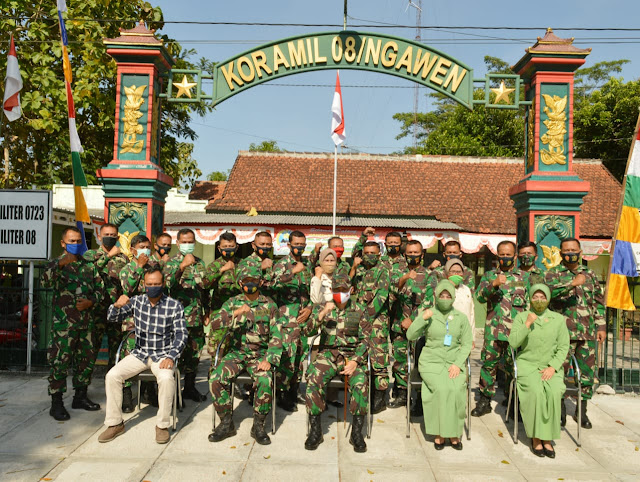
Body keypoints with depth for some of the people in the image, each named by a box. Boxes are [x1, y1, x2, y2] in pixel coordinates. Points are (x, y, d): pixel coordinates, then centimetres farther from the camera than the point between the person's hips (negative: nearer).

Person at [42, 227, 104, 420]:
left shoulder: (89, 265, 13)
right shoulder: (57, 264, 0)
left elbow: (99, 287, 15)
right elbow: (46, 281, -20)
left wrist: (91, 301, -4)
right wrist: (60, 264, -35)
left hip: (85, 320, 5)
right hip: (63, 322, -5)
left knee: (85, 358, 11)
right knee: (60, 360, -5)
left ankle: (80, 396, 25)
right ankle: (56, 403, 4)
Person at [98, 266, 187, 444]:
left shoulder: (174, 306, -7)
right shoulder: (137, 301, 2)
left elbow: (181, 334, -7)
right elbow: (113, 318, 0)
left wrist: (171, 356, -22)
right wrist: (117, 306, -23)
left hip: (163, 355, -3)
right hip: (139, 354, 4)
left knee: (166, 378, -33)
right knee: (112, 375, -17)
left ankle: (162, 425, -13)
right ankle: (115, 423, 1)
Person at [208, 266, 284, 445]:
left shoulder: (270, 306, 4)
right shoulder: (232, 302, 8)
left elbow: (276, 336, -1)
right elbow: (214, 323, -7)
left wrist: (269, 359, -14)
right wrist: (235, 313, -23)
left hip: (260, 354, -2)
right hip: (237, 352, 2)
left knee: (265, 381, -31)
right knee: (216, 379, -23)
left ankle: (258, 425, -10)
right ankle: (226, 423, -3)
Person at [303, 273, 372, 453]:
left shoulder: (358, 311, 7)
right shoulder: (322, 308, 7)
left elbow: (365, 339, 4)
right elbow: (307, 331, -5)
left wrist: (355, 361, -11)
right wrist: (322, 314, -21)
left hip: (352, 355, 0)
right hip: (327, 354, 0)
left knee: (361, 383, -29)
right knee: (313, 379, -28)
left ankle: (357, 433, -16)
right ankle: (315, 430, -15)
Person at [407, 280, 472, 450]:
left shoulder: (461, 317, 9)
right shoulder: (427, 314, 4)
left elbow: (467, 344, 6)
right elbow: (411, 336, -3)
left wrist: (457, 364, -8)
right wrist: (422, 319, -17)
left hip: (454, 363, 2)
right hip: (431, 362, -1)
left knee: (457, 389, -26)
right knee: (441, 389, -28)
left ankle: (453, 432, -8)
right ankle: (439, 433, -12)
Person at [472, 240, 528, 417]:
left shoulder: (524, 277, 13)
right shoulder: (489, 275, 12)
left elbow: (530, 304, 13)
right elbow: (480, 296, -4)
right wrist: (494, 284, -20)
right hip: (494, 329, 0)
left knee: (514, 366, 3)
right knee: (488, 363, 1)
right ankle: (484, 400, 12)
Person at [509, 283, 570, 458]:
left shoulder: (558, 319, 8)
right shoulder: (521, 317, 4)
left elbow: (563, 347, 5)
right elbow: (513, 342, -7)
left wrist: (552, 367, -9)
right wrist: (528, 324, -16)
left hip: (550, 367, 1)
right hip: (527, 365, -1)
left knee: (554, 392, -28)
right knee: (535, 391, -30)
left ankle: (547, 438, -15)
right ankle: (535, 437, -16)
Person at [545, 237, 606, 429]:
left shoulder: (590, 274, 15)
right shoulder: (553, 273, 1)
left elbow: (599, 302, 17)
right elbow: (550, 291, -20)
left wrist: (601, 326, 10)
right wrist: (573, 283, -29)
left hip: (588, 333, 4)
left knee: (587, 372, 7)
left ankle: (582, 410, 22)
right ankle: (560, 409, 15)